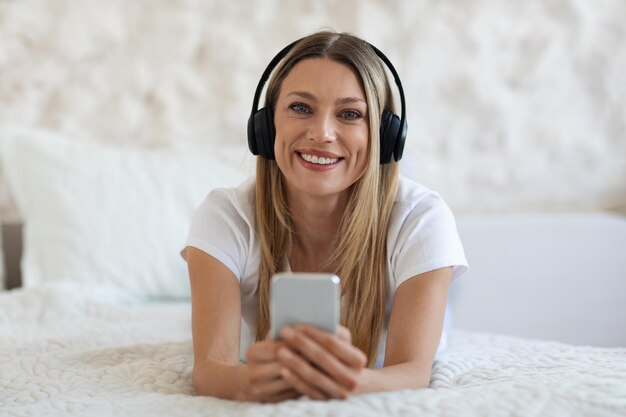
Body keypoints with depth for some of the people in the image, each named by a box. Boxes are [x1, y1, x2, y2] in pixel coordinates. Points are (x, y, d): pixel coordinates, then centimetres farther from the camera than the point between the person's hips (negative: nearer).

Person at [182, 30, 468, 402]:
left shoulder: (420, 218, -25)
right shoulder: (226, 217, -23)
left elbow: (414, 372, -35)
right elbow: (210, 367, -34)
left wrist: (350, 383, -60)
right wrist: (247, 381, -60)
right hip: (262, 403, 0)